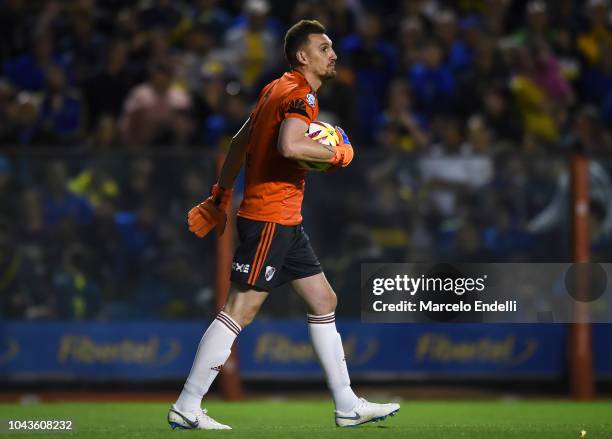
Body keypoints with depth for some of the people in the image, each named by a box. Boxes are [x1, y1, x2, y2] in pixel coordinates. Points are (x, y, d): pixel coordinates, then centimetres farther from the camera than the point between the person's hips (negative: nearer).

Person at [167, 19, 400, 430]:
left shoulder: (277, 89, 15)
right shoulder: (300, 94, -13)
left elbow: (240, 142, 21)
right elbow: (289, 145, -32)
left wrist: (221, 195, 25)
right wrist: (338, 153, -16)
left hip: (287, 223, 11)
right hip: (270, 218, -11)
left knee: (324, 301, 12)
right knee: (240, 311, -9)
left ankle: (348, 406, 16)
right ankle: (186, 408, -7)